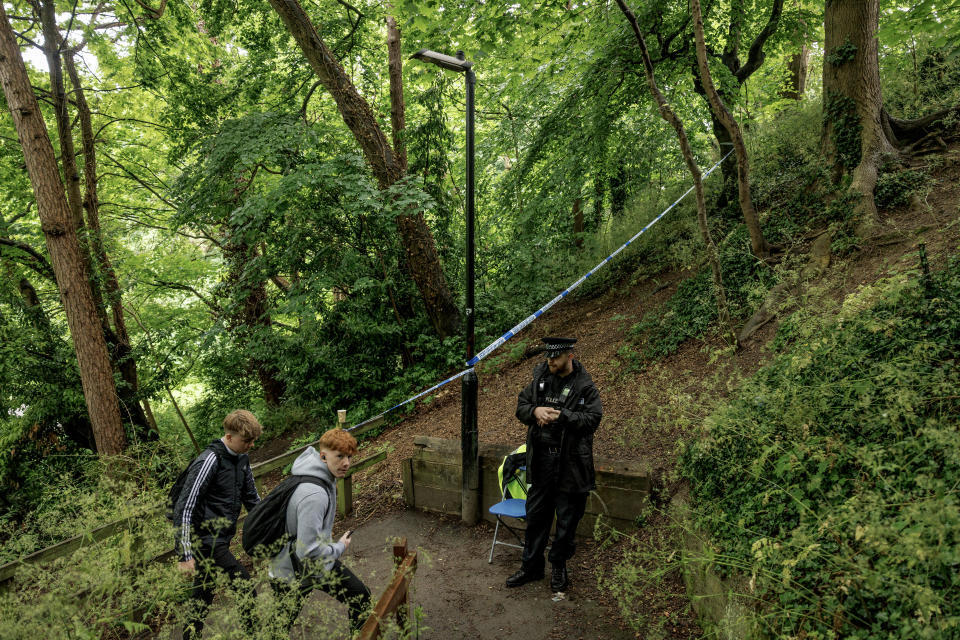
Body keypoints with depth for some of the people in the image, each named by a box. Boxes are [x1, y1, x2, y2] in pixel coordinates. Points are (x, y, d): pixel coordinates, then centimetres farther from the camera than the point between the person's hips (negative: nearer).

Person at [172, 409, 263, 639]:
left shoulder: (241, 458, 8)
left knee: (203, 597, 16)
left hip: (220, 540, 8)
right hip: (205, 540, -8)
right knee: (246, 586, -9)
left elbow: (252, 498, 20)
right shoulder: (209, 460, -18)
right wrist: (186, 555, -21)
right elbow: (185, 508, -19)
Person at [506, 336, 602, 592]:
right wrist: (535, 411, -13)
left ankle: (559, 567, 30)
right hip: (541, 460, 4)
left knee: (567, 519, 10)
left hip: (570, 463, -4)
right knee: (536, 516, 14)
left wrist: (561, 415, -24)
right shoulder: (540, 379, 4)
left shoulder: (585, 387, -9)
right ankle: (531, 566, 29)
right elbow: (521, 406, 8)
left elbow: (592, 419, -16)